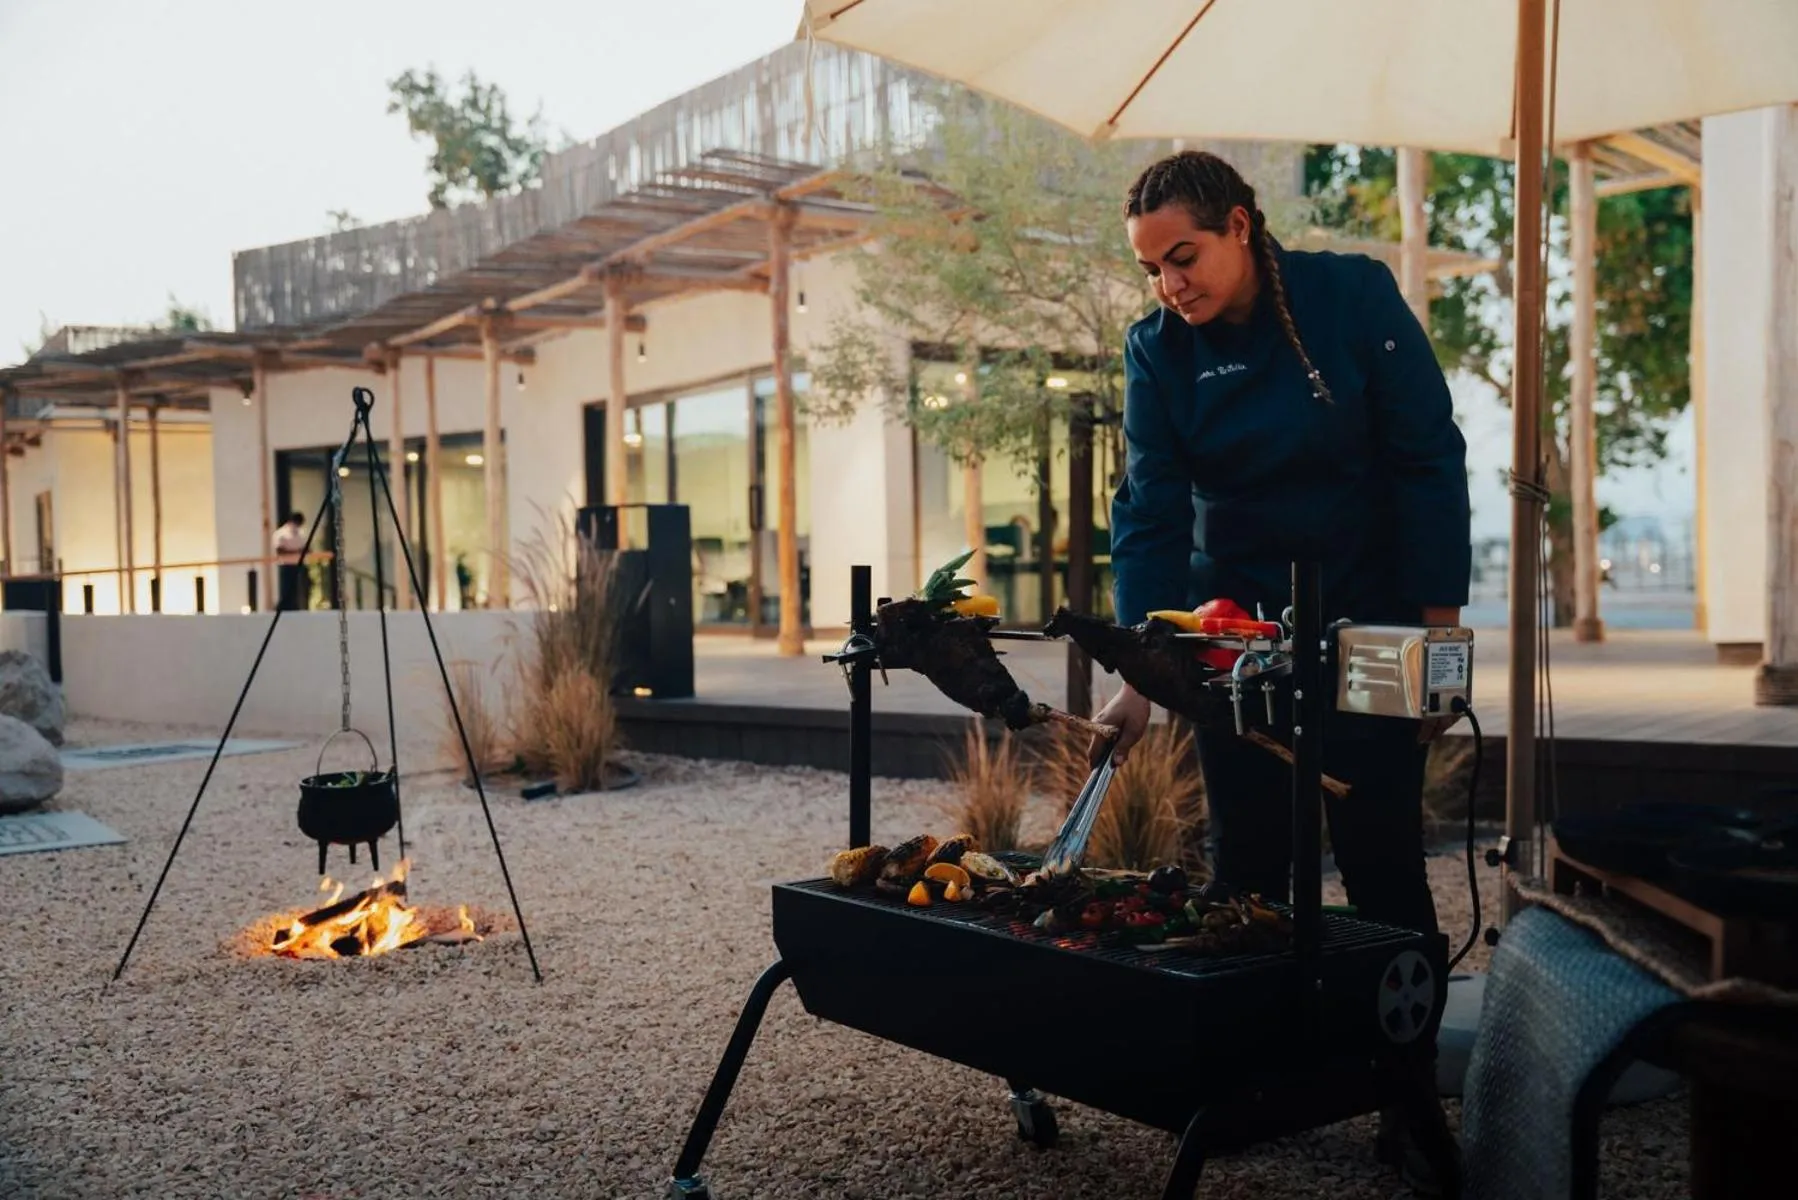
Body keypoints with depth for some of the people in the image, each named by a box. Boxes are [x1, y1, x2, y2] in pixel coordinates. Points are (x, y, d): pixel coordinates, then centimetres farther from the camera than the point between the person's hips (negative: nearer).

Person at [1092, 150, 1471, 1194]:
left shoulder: (1355, 297, -13)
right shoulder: (1159, 349, -6)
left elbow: (1429, 462, -10)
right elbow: (1152, 515, -10)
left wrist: (1440, 631, -13)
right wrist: (1141, 675, -18)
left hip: (1369, 626, -2)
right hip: (1238, 631, 2)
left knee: (1383, 862, -2)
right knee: (1245, 862, 5)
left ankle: (1408, 1105, 10)